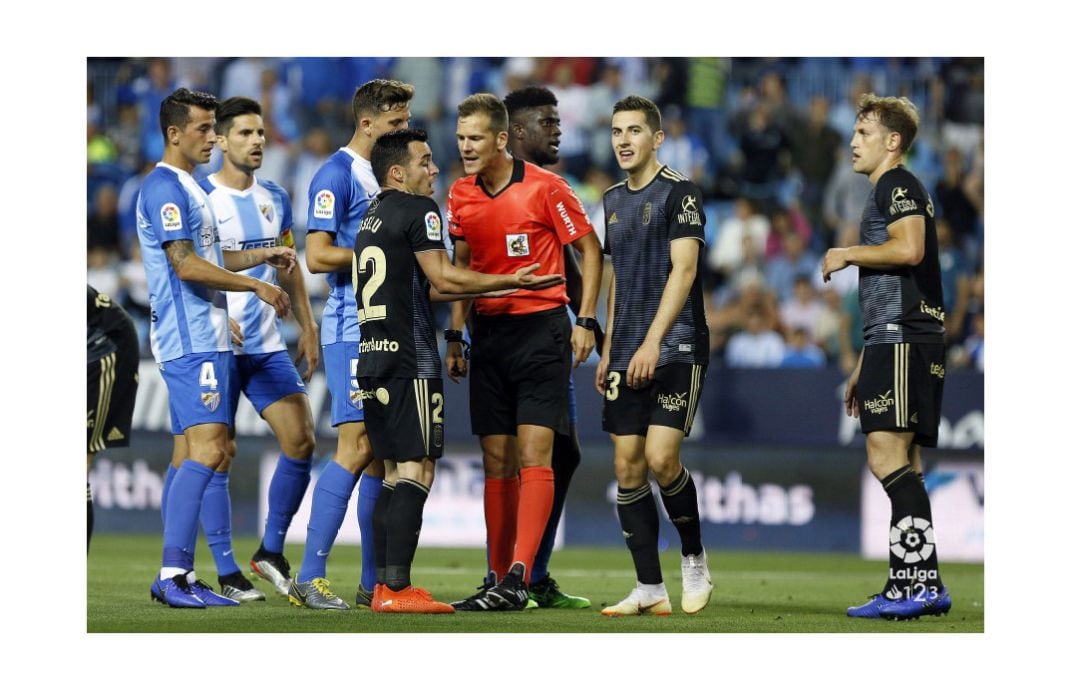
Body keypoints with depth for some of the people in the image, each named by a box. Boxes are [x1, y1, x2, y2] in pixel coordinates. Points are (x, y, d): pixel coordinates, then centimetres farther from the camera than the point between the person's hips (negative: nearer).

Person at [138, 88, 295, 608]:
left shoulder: (188, 188, 20)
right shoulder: (164, 188, -11)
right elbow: (186, 266, -18)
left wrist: (261, 255, 19)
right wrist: (256, 286, -13)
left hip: (204, 337, 11)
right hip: (191, 341, -11)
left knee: (200, 452, 8)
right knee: (207, 449, -17)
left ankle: (177, 577, 9)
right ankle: (173, 573, -21)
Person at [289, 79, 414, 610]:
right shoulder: (337, 175, -8)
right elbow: (318, 256, -14)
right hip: (352, 330, -9)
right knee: (357, 448, -15)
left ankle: (374, 582, 11)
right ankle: (309, 577, -14)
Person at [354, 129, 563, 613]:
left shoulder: (371, 218, 20)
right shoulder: (417, 210, -7)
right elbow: (443, 279, -13)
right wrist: (512, 282, -6)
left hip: (371, 356, 9)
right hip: (410, 359, -9)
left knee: (397, 472, 12)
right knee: (418, 470, -9)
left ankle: (383, 586, 9)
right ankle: (396, 587, -15)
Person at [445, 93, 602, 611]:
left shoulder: (544, 187, -9)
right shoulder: (460, 196, 7)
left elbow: (589, 249, -1)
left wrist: (585, 321, -7)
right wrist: (454, 336, 13)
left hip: (541, 329, -6)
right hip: (488, 332, 6)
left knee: (534, 455, -12)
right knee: (497, 461, 6)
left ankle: (517, 579, -20)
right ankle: (499, 580, 9)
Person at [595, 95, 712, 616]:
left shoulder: (679, 192, -6)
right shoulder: (614, 199, 16)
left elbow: (683, 269, -15)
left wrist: (653, 342, -22)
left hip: (675, 348, -7)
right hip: (628, 357, 7)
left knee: (661, 459, -17)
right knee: (628, 467, 1)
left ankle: (695, 560, 6)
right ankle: (649, 589, 5)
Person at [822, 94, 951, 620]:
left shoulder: (897, 185, -4)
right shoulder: (887, 193, 27)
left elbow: (908, 248, -23)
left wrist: (847, 254, -8)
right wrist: (864, 366, 30)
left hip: (904, 340, -11)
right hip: (896, 340, 11)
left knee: (887, 456, -16)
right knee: (901, 464, 9)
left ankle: (919, 581, -21)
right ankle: (918, 586, 9)